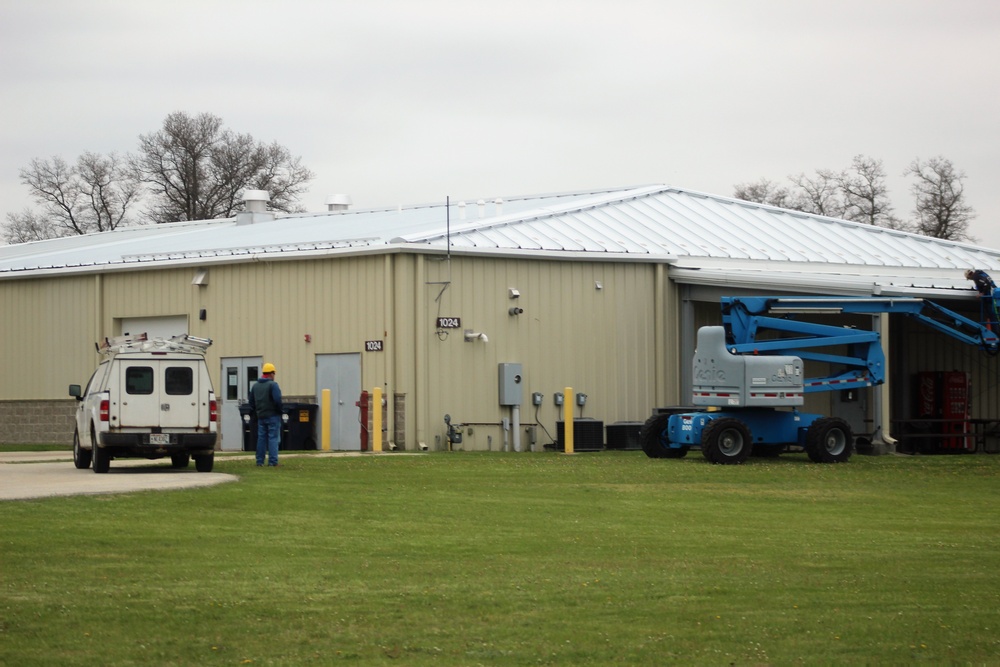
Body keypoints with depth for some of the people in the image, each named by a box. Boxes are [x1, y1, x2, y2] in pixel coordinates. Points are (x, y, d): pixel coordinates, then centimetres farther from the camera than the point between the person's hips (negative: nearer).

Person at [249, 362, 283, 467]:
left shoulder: (255, 386, 10)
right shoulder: (273, 385, -11)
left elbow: (251, 402, 15)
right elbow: (277, 400, -19)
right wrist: (280, 411, -5)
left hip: (261, 416, 6)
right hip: (272, 415, -6)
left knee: (261, 438, 10)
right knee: (273, 438, -4)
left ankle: (260, 461, 10)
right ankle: (272, 461, -8)